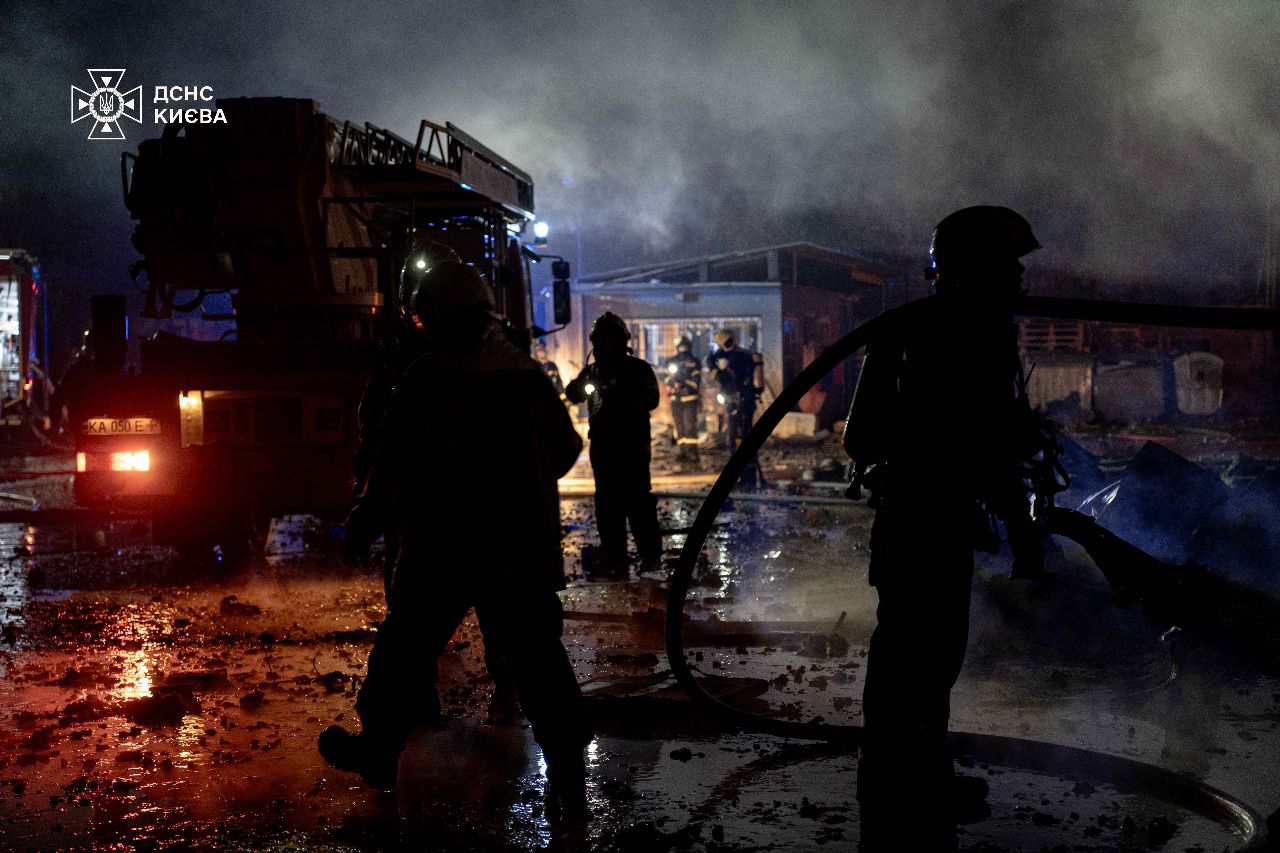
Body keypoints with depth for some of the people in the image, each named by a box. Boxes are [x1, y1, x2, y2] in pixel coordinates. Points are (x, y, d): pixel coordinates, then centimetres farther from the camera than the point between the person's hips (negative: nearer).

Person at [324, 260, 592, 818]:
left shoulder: (424, 381, -10)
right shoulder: (527, 374, 4)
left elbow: (396, 465, -10)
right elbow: (567, 449, 14)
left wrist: (365, 520, 4)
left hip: (445, 546, -3)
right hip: (524, 547, 4)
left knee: (407, 646, 13)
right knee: (534, 656, 7)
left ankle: (378, 751, 26)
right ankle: (569, 777, 7)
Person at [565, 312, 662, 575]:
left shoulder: (638, 368, 2)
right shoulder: (593, 370, 14)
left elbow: (650, 400, -9)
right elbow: (574, 395, 3)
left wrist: (619, 398, -20)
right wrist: (580, 385, -18)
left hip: (632, 445, -4)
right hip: (602, 444, 5)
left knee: (637, 498, -10)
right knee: (607, 503, 5)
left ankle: (649, 552, -2)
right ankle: (614, 556, 10)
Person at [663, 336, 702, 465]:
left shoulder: (694, 363, 5)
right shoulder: (671, 362, 13)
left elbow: (696, 379, -5)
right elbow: (666, 377, 4)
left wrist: (687, 387, -21)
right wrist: (674, 383, -16)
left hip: (690, 398, -4)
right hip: (675, 398, 4)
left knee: (690, 426, -12)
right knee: (679, 426, 8)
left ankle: (691, 453, -13)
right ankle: (681, 451, 14)